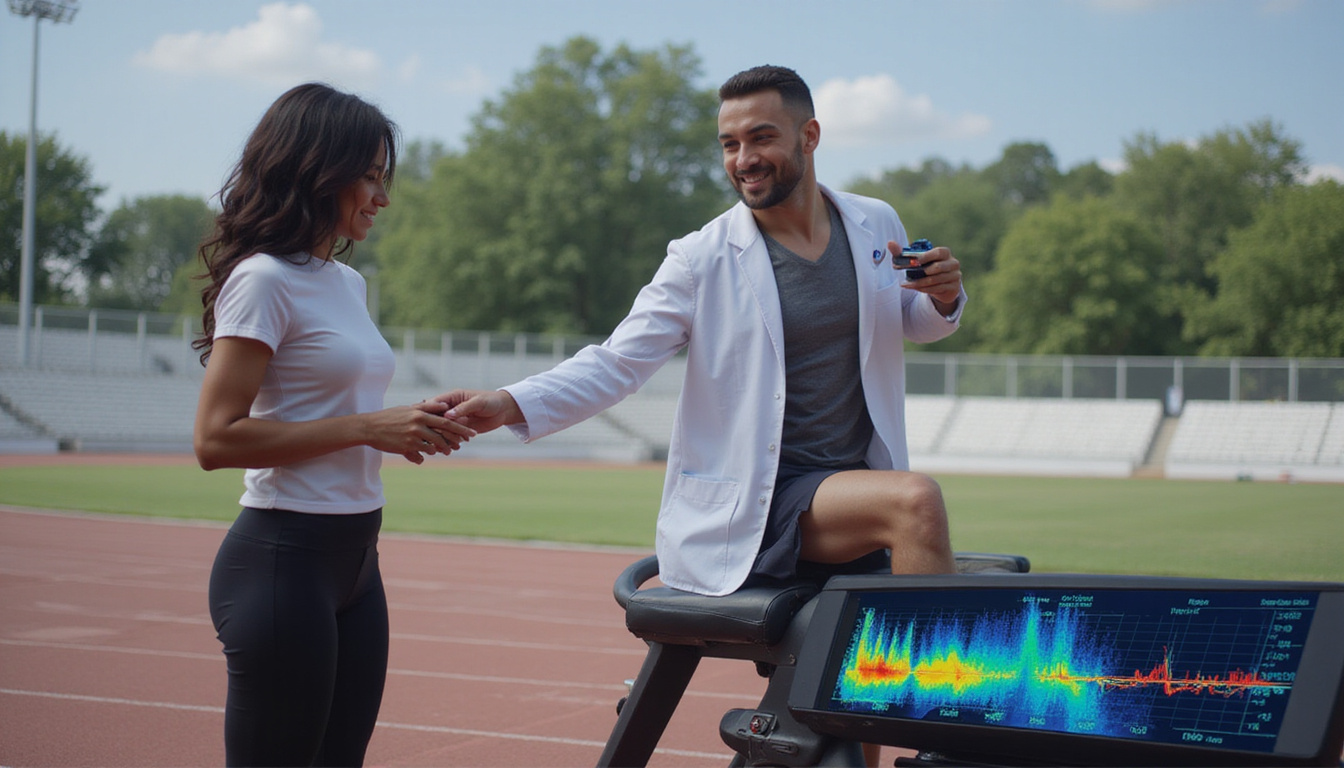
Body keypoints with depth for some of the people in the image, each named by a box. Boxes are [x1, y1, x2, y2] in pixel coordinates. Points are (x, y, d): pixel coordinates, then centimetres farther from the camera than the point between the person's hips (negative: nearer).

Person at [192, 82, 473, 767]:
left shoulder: (347, 282, 15)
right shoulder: (264, 280, -12)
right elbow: (216, 438, -19)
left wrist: (407, 425, 2)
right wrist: (367, 428, -18)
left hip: (355, 560, 9)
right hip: (283, 556, -9)